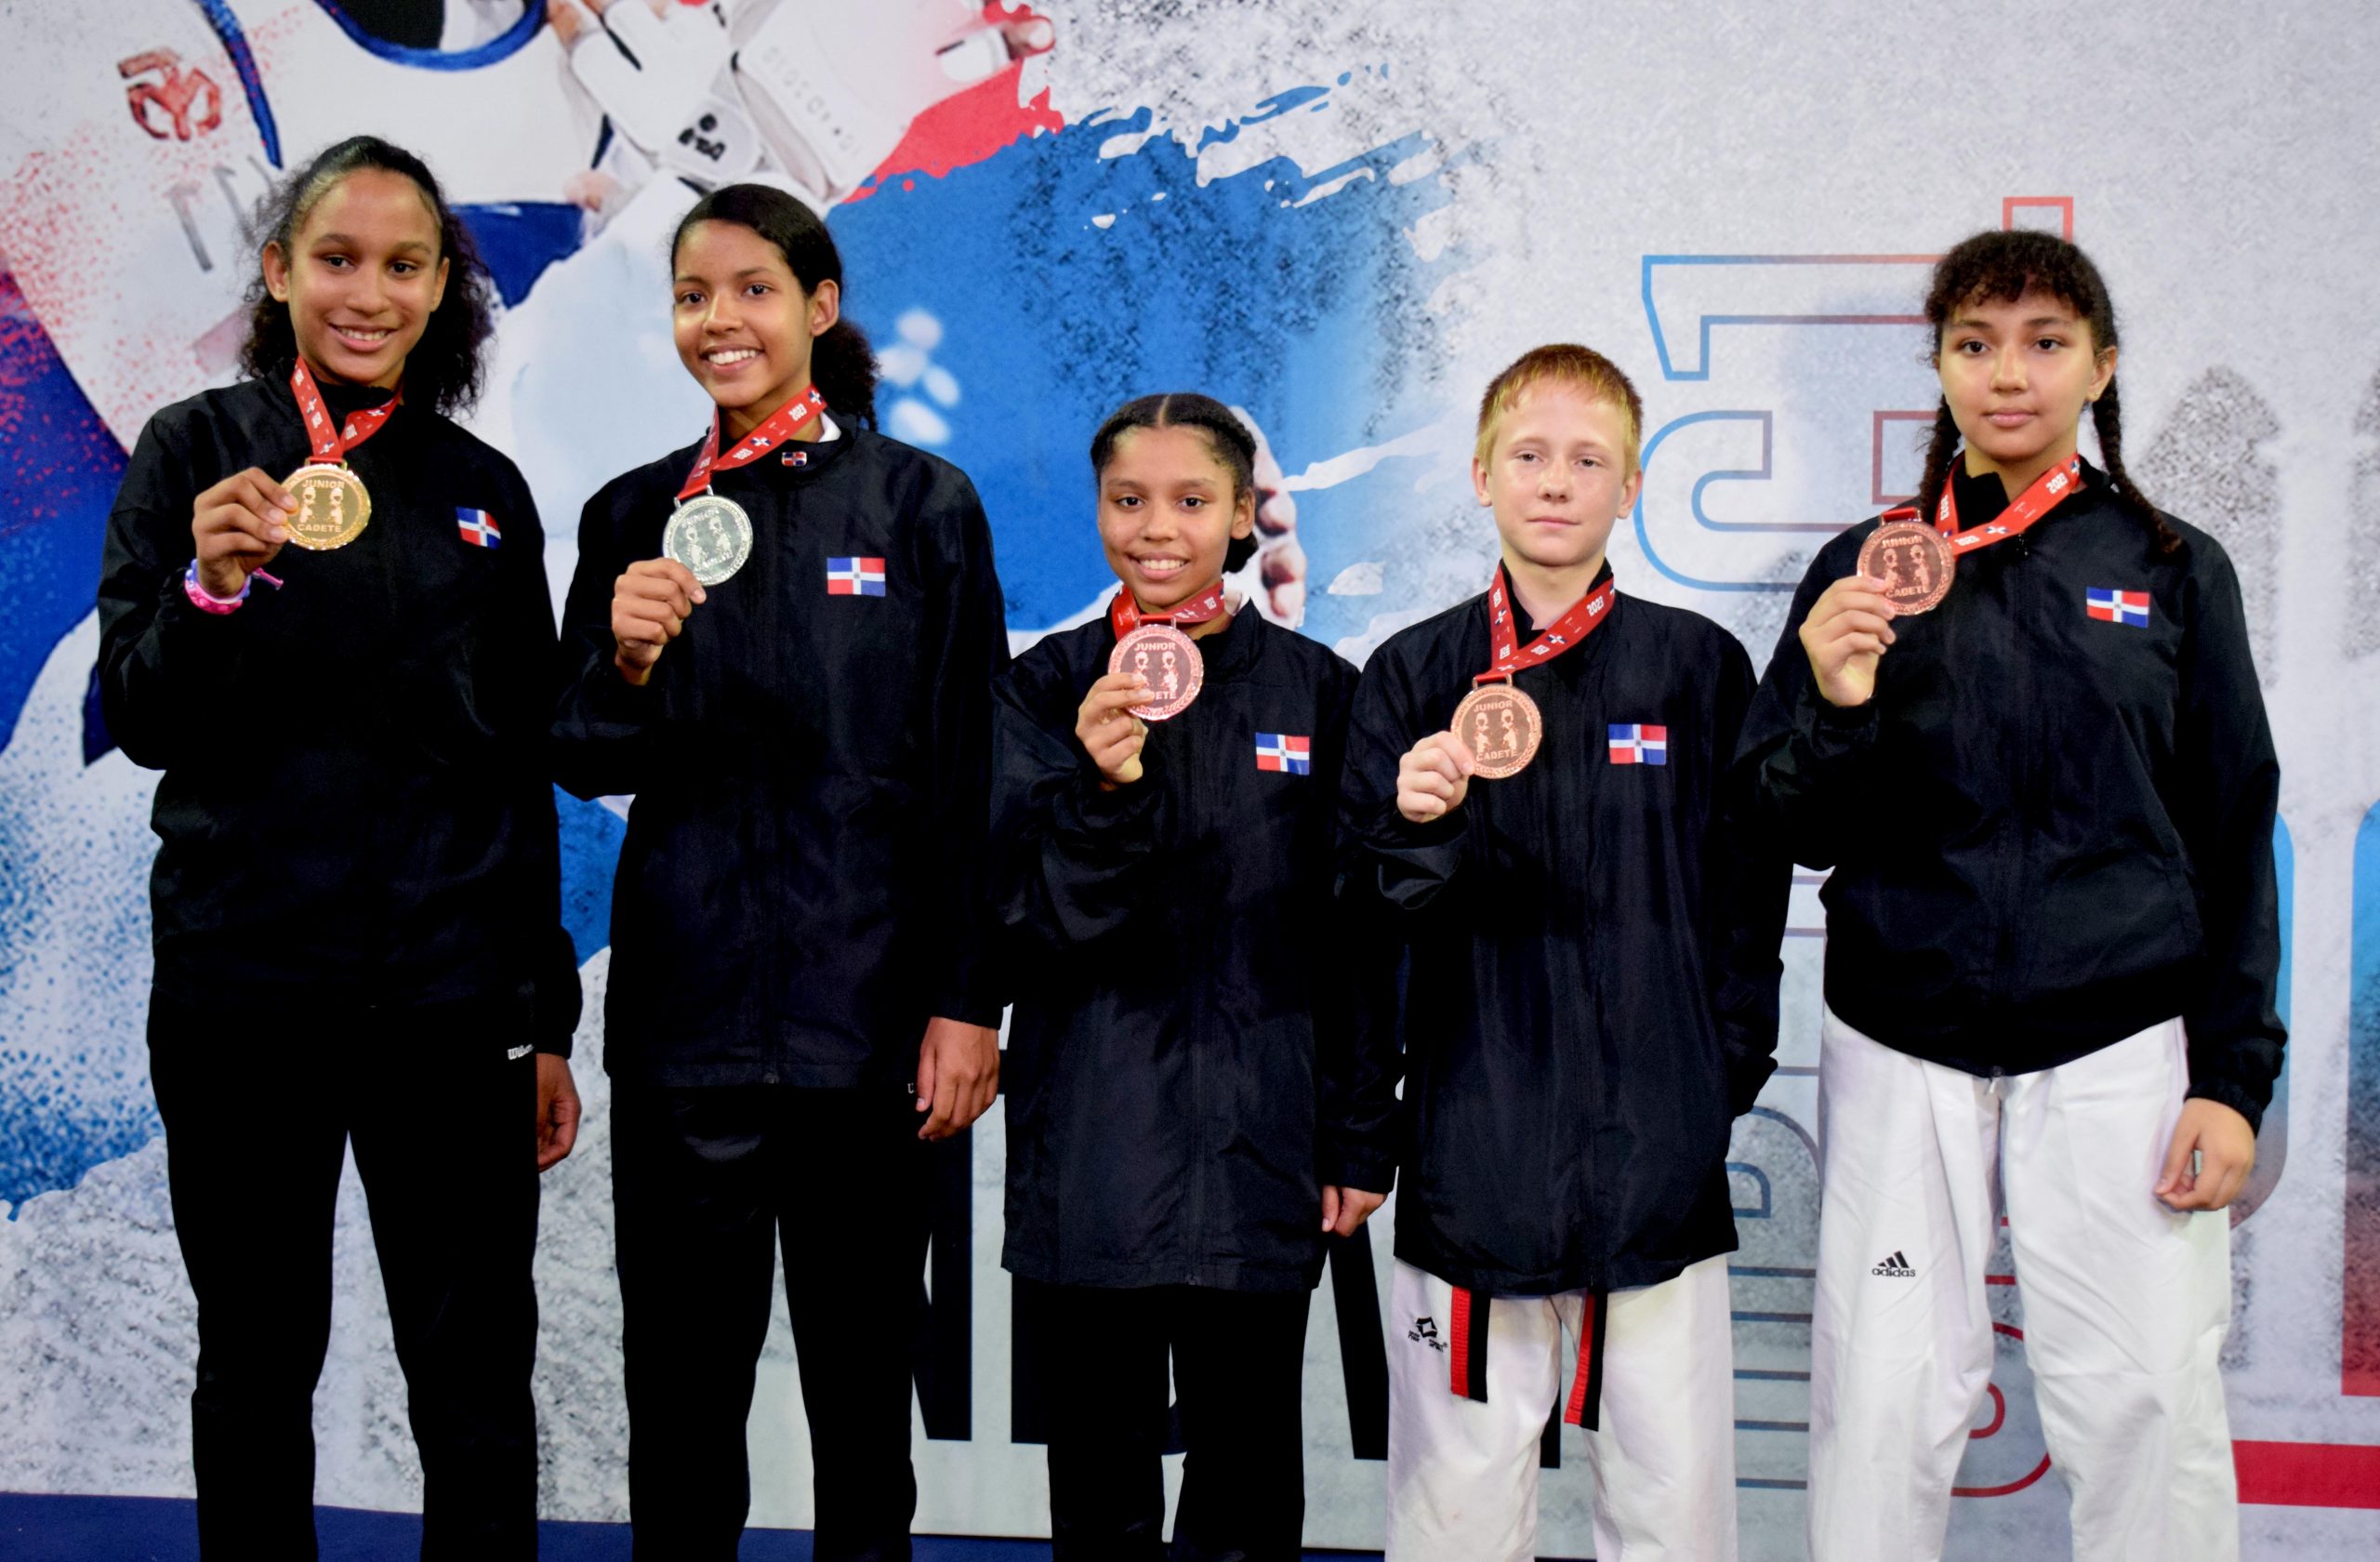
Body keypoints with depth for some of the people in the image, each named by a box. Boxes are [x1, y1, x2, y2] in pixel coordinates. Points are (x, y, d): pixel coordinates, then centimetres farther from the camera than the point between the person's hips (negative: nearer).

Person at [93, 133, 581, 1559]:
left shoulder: (485, 490, 9)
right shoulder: (196, 451, 2)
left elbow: (525, 774, 11)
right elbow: (141, 725, -2)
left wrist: (546, 1019, 9)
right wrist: (211, 584, -22)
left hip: (450, 997, 2)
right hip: (246, 989, -1)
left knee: (479, 1385, 3)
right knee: (258, 1368, 11)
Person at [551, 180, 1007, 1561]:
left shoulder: (921, 502, 1)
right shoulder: (636, 514, 8)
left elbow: (971, 773, 0)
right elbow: (585, 764, 8)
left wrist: (967, 1003, -5)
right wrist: (629, 664, -13)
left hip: (868, 1007, -2)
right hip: (685, 1011, 2)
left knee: (865, 1376, 9)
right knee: (682, 1383, 7)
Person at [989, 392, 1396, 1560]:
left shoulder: (1318, 692, 1)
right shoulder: (1045, 690, 2)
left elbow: (1358, 936, 5)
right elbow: (1028, 921, -4)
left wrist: (1361, 1141, 3)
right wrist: (1103, 791, -22)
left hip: (1258, 1147, 0)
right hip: (1091, 1146, 1)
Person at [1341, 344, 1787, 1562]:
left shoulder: (1700, 664, 5)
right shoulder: (1412, 674, 6)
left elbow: (1747, 891, 9)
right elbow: (1370, 906, 3)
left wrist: (1719, 1073, 3)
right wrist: (1421, 822, -17)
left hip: (1659, 1153, 0)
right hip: (1473, 1145, 0)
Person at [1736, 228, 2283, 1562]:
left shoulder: (2175, 570, 6)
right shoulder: (1867, 568, 6)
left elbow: (2234, 839, 8)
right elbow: (1800, 834, 4)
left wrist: (2234, 1077, 2)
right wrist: (1836, 709, -17)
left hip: (2119, 1051, 0)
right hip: (1902, 1052, 1)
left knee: (2149, 1411, 0)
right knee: (1884, 1409, 4)